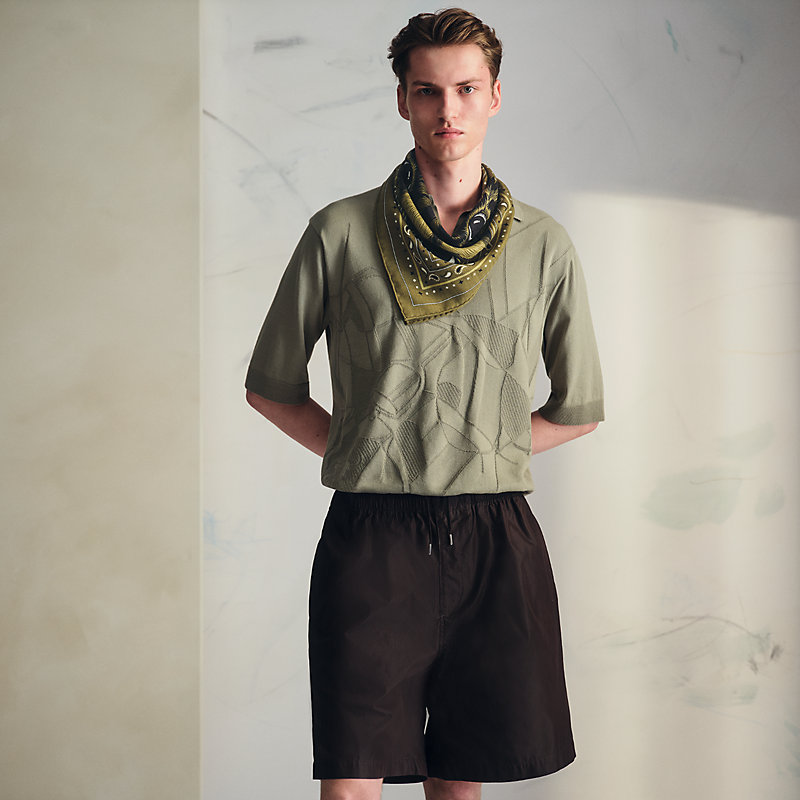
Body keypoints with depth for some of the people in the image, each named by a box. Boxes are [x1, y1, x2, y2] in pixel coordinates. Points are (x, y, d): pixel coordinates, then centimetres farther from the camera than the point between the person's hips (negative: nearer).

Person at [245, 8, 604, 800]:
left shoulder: (544, 246, 7)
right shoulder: (341, 233, 3)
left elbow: (578, 408, 17)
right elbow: (271, 385, 13)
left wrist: (484, 450, 8)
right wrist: (358, 450, 4)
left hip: (496, 542, 2)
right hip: (371, 536, -1)